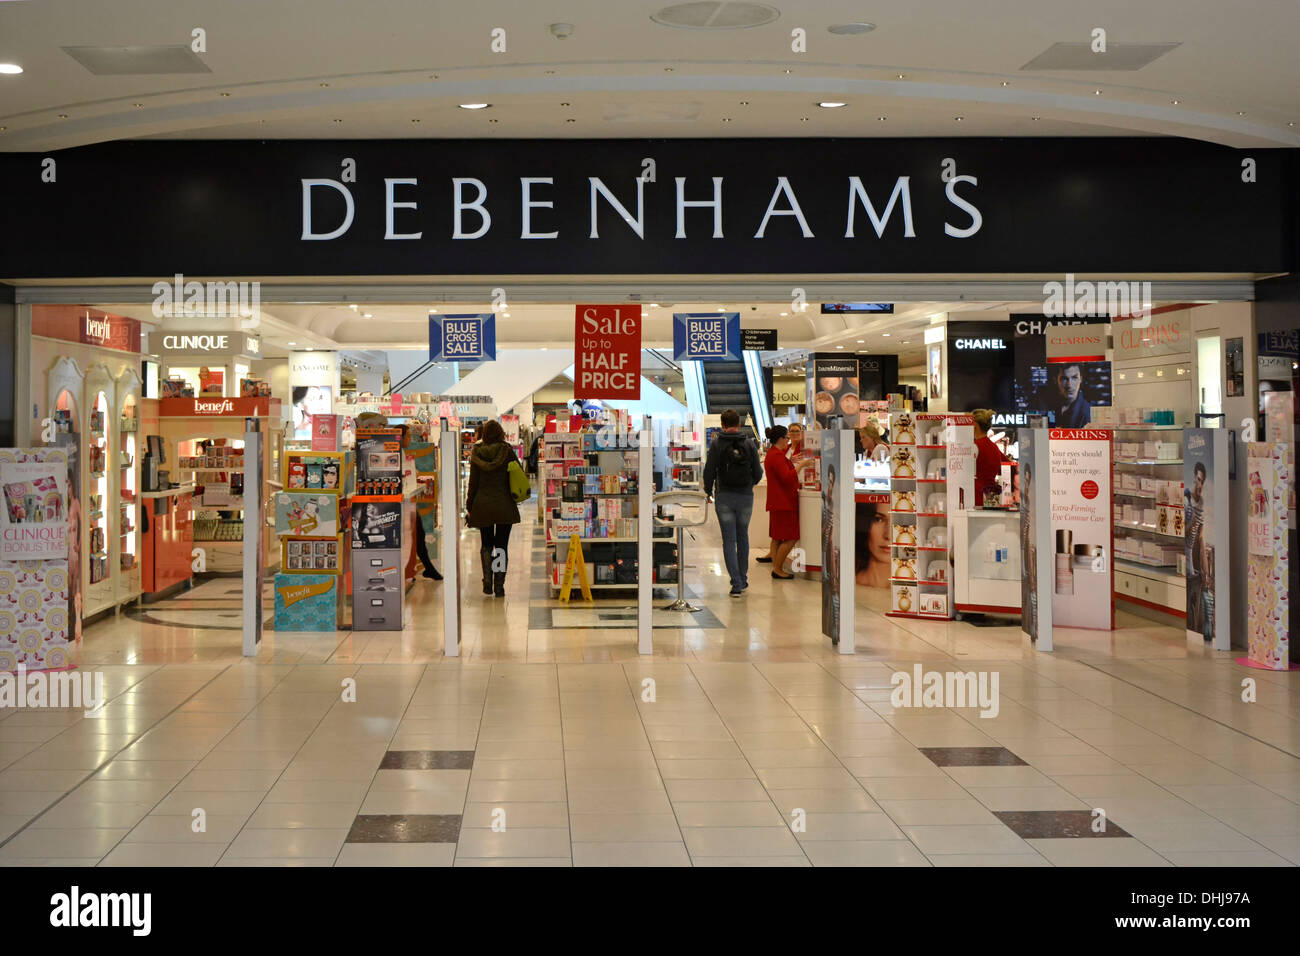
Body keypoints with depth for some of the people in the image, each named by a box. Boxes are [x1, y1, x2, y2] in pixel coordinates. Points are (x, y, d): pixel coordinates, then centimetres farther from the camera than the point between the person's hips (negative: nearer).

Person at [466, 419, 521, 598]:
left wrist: (469, 506, 8)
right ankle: (499, 586, 3)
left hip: (482, 505, 1)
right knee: (502, 546, 6)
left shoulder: (476, 454, -1)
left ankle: (487, 580, -3)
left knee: (486, 544, 14)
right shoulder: (507, 451, -4)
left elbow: (473, 482, 1)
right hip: (504, 505, -1)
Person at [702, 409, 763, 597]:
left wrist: (708, 491, 10)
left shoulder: (716, 445, -5)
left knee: (729, 540, 1)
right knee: (742, 537, 19)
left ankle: (736, 584, -7)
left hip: (724, 497, -2)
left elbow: (709, 471, -7)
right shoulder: (749, 444, 0)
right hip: (746, 497, 2)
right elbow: (758, 473, 1)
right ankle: (743, 580, 25)